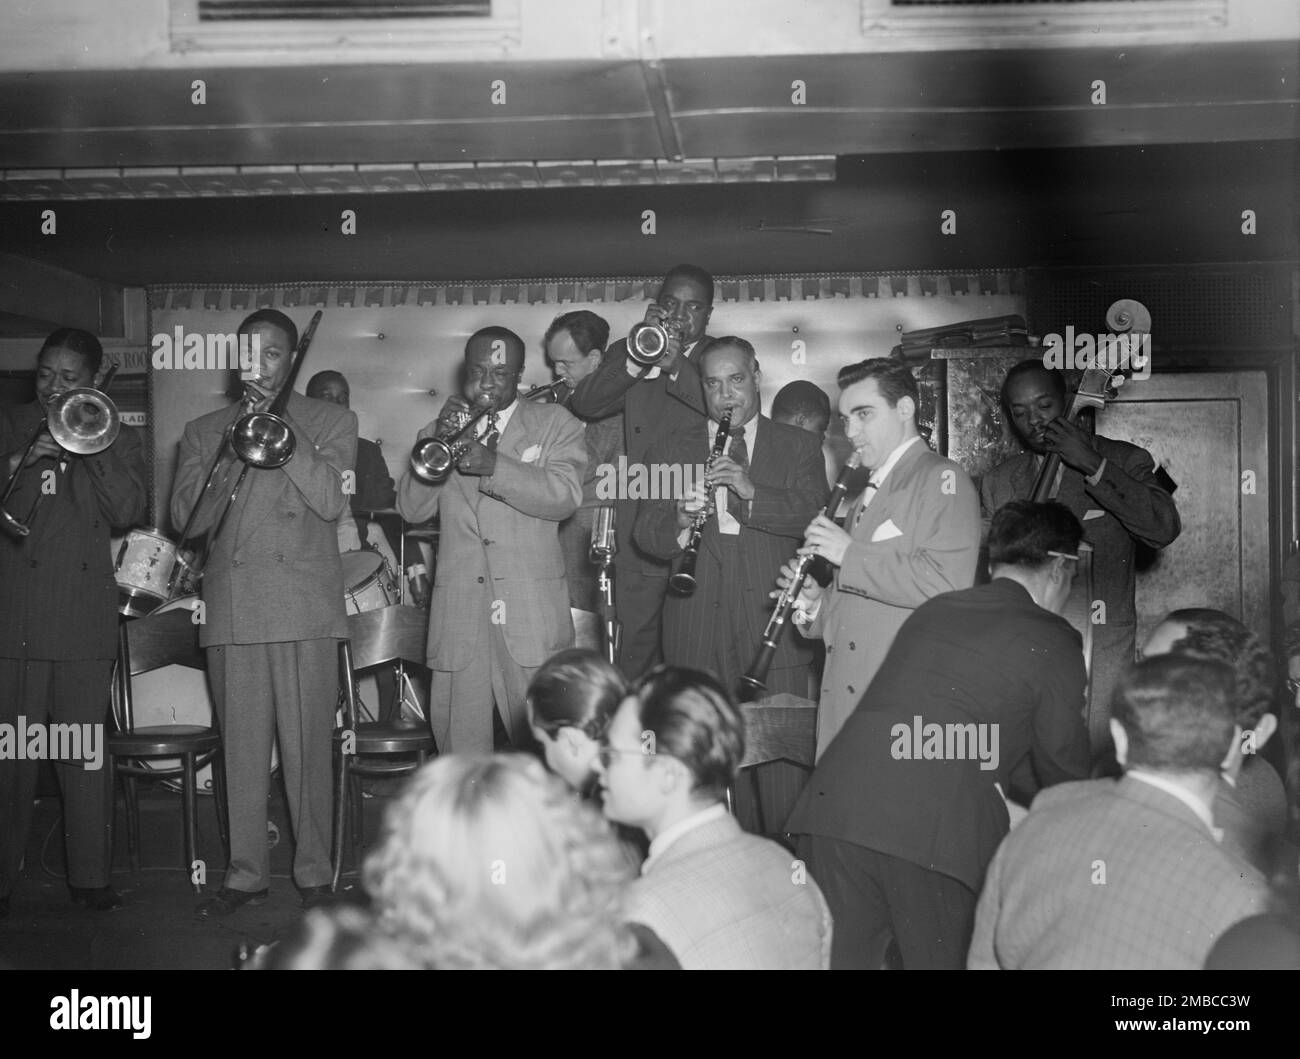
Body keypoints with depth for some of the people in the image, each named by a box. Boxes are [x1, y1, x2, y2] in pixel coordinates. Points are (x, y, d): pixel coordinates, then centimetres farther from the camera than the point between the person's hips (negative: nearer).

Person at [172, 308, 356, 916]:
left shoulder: (330, 422, 11)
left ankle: (314, 874, 8)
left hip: (305, 608, -2)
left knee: (308, 748, -2)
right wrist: (233, 450, -7)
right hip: (231, 608, 2)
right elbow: (186, 517, 5)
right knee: (241, 750, 3)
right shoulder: (203, 431, 17)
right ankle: (245, 874, 13)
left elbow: (332, 501, -4)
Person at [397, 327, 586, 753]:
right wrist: (440, 442, -8)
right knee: (459, 748, 2)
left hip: (531, 612, -2)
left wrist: (493, 466, -20)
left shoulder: (554, 423, 9)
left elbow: (565, 497, -8)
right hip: (458, 614, 2)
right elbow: (411, 509, 5)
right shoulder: (440, 431, 17)